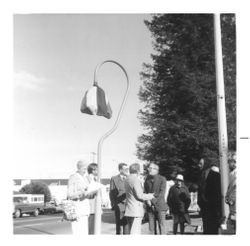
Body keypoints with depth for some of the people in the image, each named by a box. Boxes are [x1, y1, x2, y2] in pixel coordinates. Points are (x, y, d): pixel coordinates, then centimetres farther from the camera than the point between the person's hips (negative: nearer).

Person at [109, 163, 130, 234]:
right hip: (119, 206, -2)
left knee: (127, 225, 1)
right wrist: (113, 205, -3)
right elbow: (111, 193, 3)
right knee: (119, 225, 5)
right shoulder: (114, 179, 3)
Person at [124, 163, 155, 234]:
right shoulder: (136, 180, -17)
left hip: (128, 210, 9)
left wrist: (147, 195, 24)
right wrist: (150, 196, -3)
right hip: (136, 210, -9)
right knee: (135, 232, -6)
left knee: (131, 231, 15)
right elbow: (139, 195, -18)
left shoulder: (127, 179, 11)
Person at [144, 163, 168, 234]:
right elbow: (145, 192, 9)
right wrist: (147, 200, -9)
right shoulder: (147, 179, 12)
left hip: (160, 206, -4)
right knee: (151, 228, 3)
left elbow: (162, 192, -9)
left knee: (162, 226, -4)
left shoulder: (162, 179, -1)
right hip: (150, 207, 4)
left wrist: (153, 200, -16)